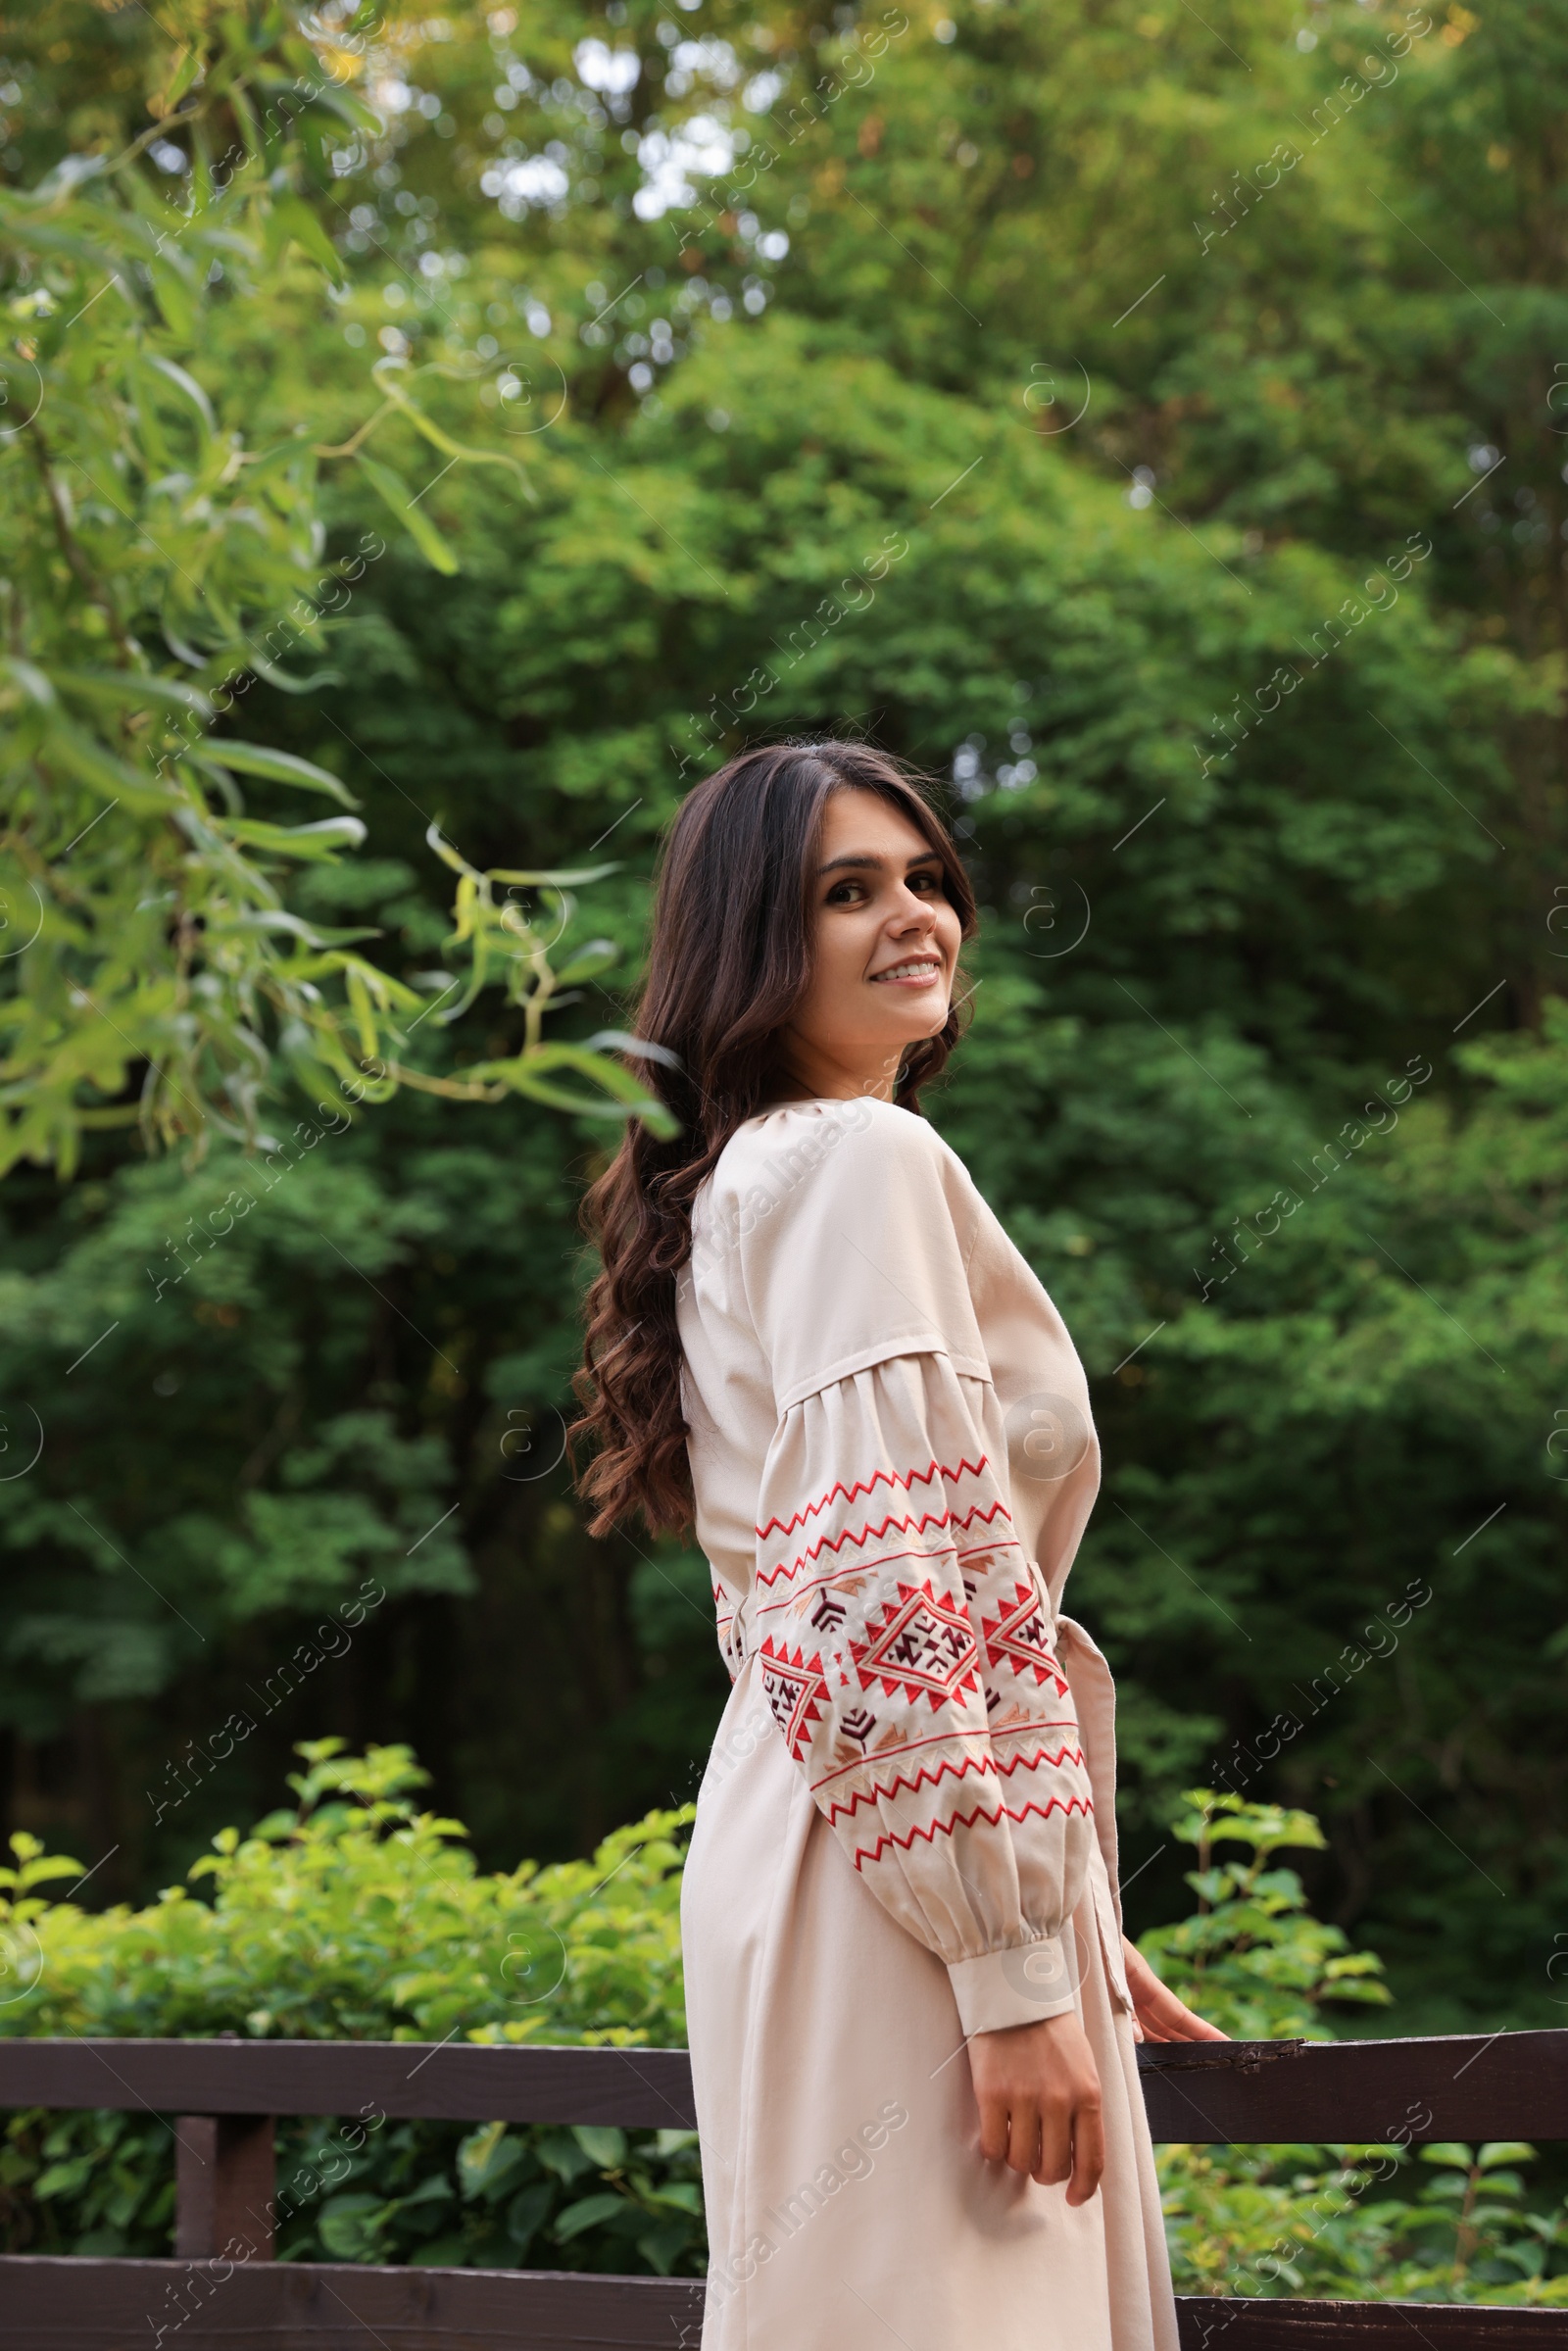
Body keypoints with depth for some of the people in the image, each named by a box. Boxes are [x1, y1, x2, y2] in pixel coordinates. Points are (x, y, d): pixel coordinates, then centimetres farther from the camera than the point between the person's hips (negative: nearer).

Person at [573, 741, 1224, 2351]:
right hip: (914, 1883, -10)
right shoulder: (862, 1158, -9)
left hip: (812, 1834, 10)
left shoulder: (743, 1182, 21)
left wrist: (1076, 1934, 25)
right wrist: (1018, 1972, -21)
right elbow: (902, 1587, -19)